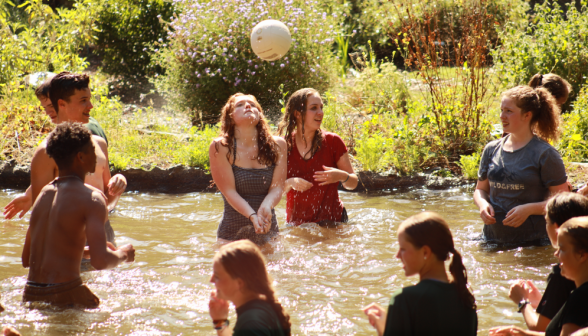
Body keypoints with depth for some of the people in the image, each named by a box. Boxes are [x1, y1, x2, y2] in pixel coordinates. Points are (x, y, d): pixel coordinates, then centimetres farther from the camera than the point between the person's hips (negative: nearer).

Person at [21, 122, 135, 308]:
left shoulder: (44, 193, 16)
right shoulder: (91, 197, -7)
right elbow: (100, 261, -19)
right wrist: (123, 254, 3)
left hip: (31, 294, 7)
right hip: (65, 294, -7)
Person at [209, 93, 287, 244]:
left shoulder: (277, 145, 3)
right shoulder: (220, 147, -6)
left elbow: (277, 187, -4)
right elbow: (229, 191, -11)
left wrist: (267, 206, -27)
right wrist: (252, 215, -27)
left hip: (269, 232, 3)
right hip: (232, 232, -3)